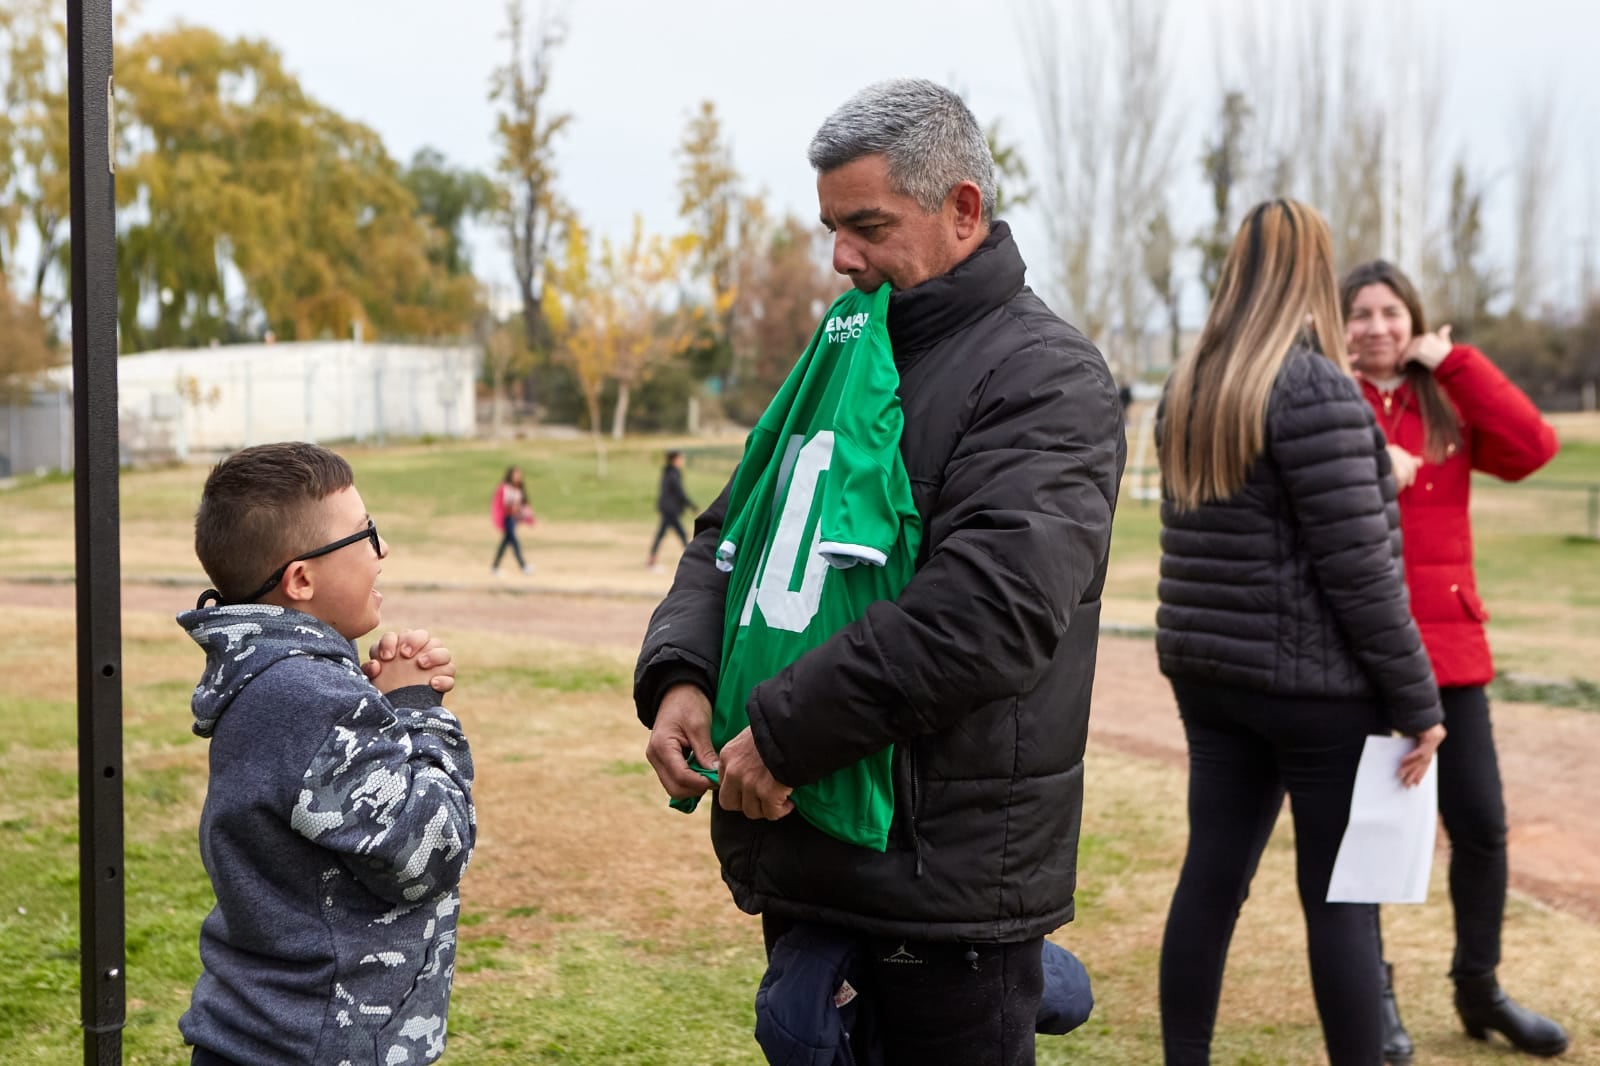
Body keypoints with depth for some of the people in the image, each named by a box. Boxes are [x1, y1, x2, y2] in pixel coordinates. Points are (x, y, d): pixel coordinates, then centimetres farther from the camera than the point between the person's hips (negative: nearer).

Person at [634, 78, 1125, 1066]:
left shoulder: (1048, 377, -11)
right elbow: (730, 534, 15)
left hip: (943, 878, -7)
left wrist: (785, 733, -20)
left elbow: (987, 607, -23)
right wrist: (679, 675, -4)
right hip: (802, 861, 8)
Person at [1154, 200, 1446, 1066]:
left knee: (1212, 875, 10)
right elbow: (1355, 563, -17)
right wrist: (1417, 697, -11)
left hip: (1208, 671, 7)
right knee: (1341, 895, 3)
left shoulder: (1188, 387, 9)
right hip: (1317, 681, -7)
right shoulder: (1314, 385, -14)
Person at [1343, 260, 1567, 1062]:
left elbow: (1533, 448, -8)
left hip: (1448, 644, 4)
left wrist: (1453, 362, -5)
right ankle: (1371, 991, 20)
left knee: (1481, 823, 6)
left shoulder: (1449, 407, 10)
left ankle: (1478, 987, 23)